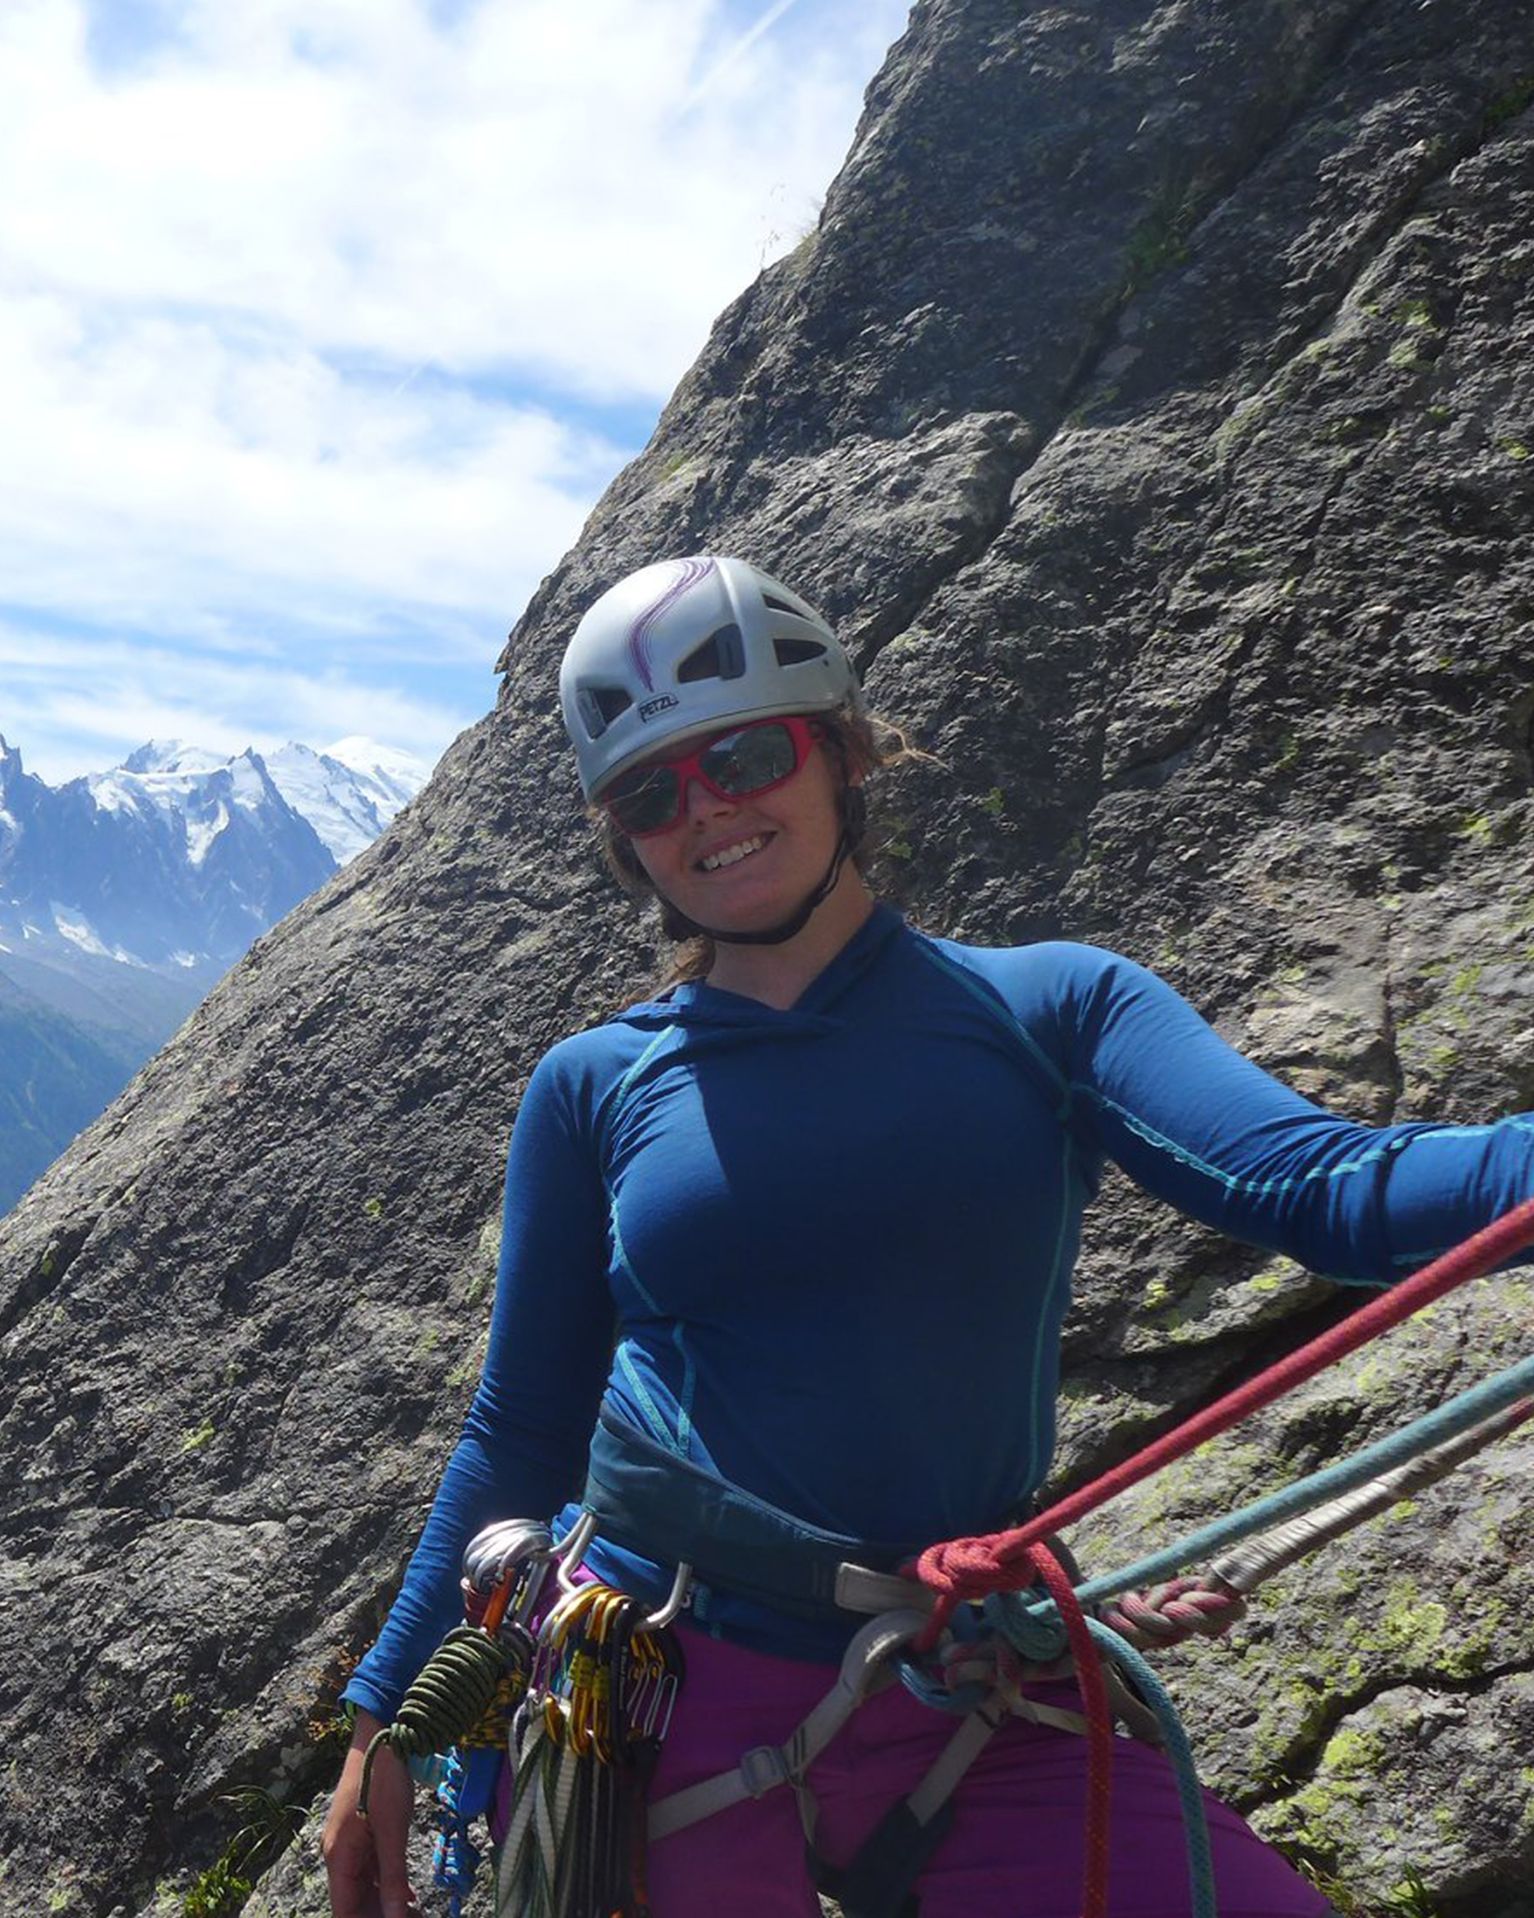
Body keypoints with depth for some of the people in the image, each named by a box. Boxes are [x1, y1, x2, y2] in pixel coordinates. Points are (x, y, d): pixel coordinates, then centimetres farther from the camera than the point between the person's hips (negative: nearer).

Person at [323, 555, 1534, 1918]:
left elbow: (1326, 1187, -16)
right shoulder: (597, 1088, 1)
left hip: (974, 1728, 1)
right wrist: (386, 1718, 9)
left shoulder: (1046, 1009, -1)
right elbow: (522, 1436, 8)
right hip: (654, 1708, 0)